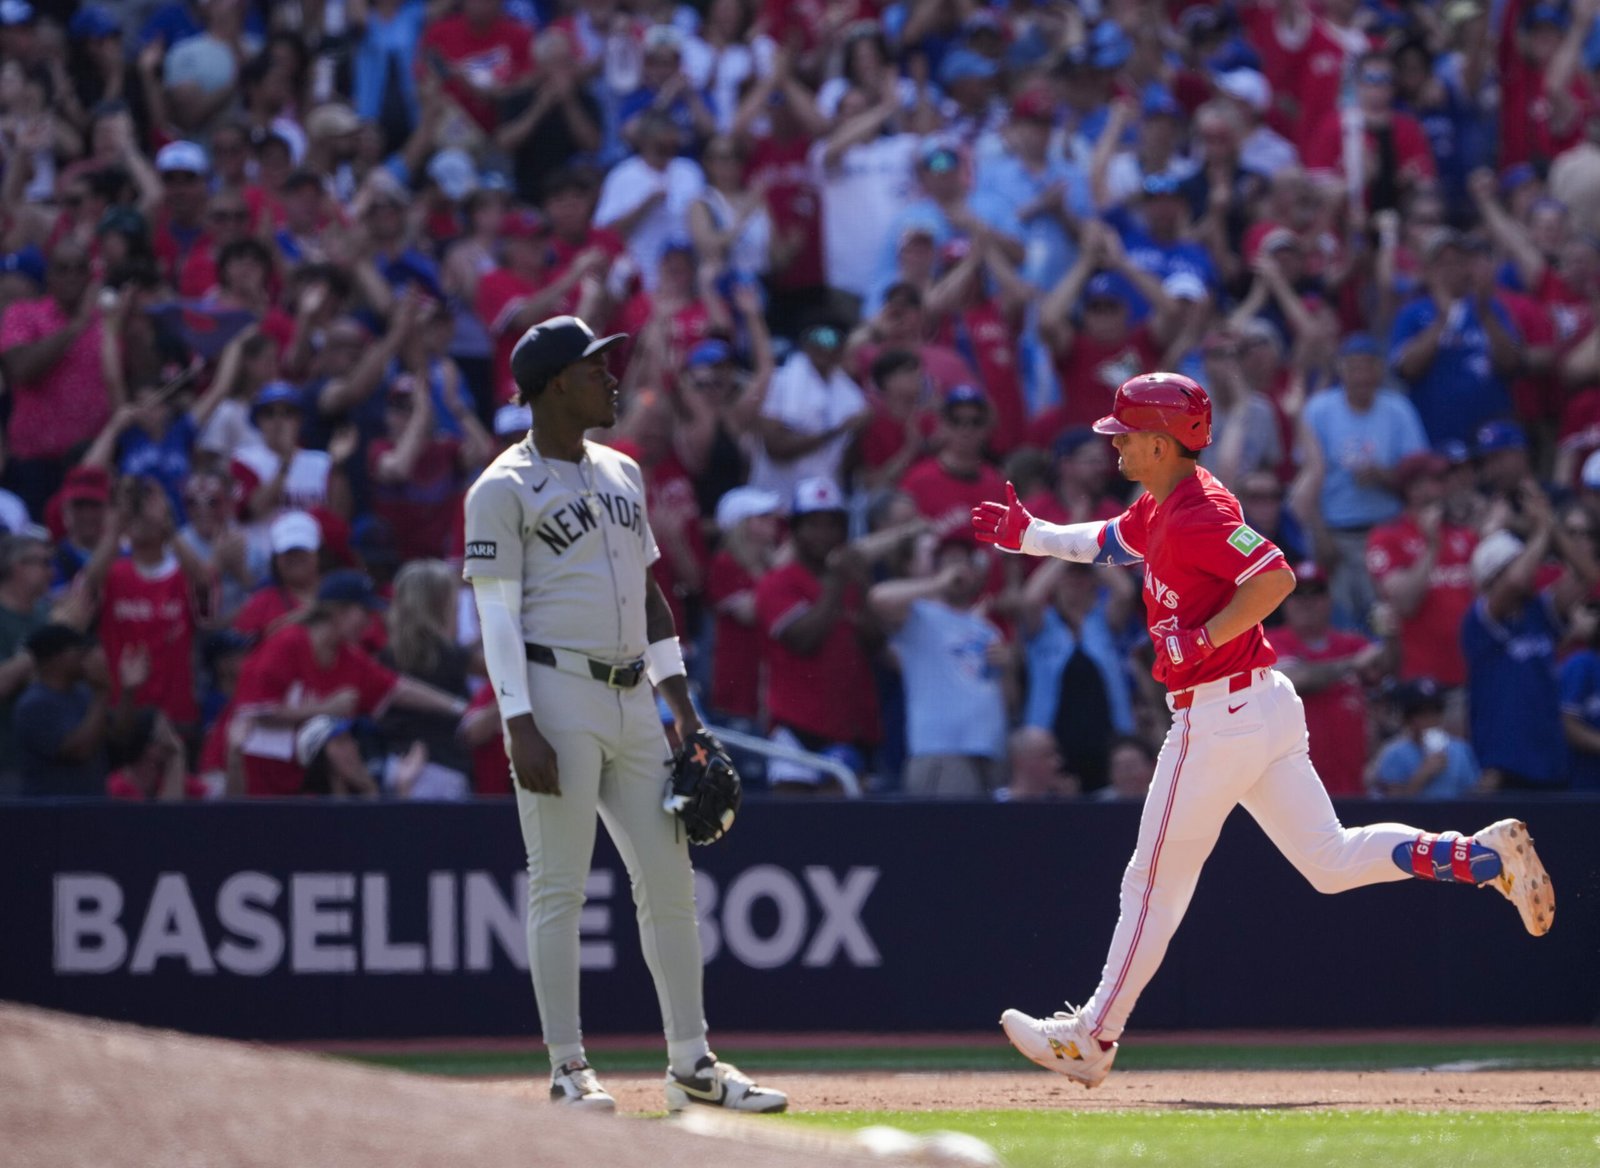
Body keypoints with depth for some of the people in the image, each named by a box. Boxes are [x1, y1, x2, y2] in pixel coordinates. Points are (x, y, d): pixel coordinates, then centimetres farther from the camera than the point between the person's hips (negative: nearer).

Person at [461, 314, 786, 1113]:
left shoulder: (622, 474, 17)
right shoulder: (505, 490, -5)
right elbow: (497, 615, -10)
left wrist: (680, 704, 16)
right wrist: (520, 728, -18)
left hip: (632, 699, 7)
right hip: (556, 695, -7)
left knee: (668, 880, 6)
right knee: (559, 887, -5)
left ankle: (691, 1064, 11)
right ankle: (568, 1070, -1)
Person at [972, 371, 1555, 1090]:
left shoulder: (1197, 514, -17)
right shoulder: (1161, 506, 13)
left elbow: (1276, 577, -28)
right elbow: (1104, 544, 32)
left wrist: (1201, 641, -25)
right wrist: (1027, 536, 23)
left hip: (1218, 717, -10)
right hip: (1265, 707, 10)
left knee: (1154, 883, 1)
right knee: (1330, 861, 9)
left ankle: (1092, 1039, 10)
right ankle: (1484, 855, -2)